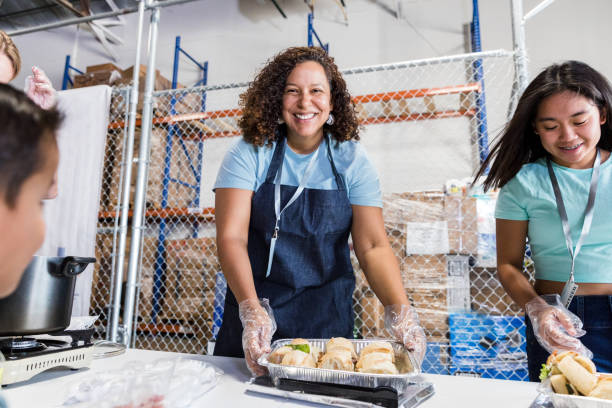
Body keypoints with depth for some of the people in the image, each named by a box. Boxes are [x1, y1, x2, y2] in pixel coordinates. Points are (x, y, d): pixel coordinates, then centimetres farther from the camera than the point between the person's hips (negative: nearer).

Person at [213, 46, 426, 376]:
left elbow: (373, 247, -9)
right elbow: (231, 238, -16)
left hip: (328, 315, 1)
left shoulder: (351, 160, -4)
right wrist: (252, 310, -30)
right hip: (254, 309, 0)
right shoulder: (249, 154, -8)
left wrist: (401, 312, -24)